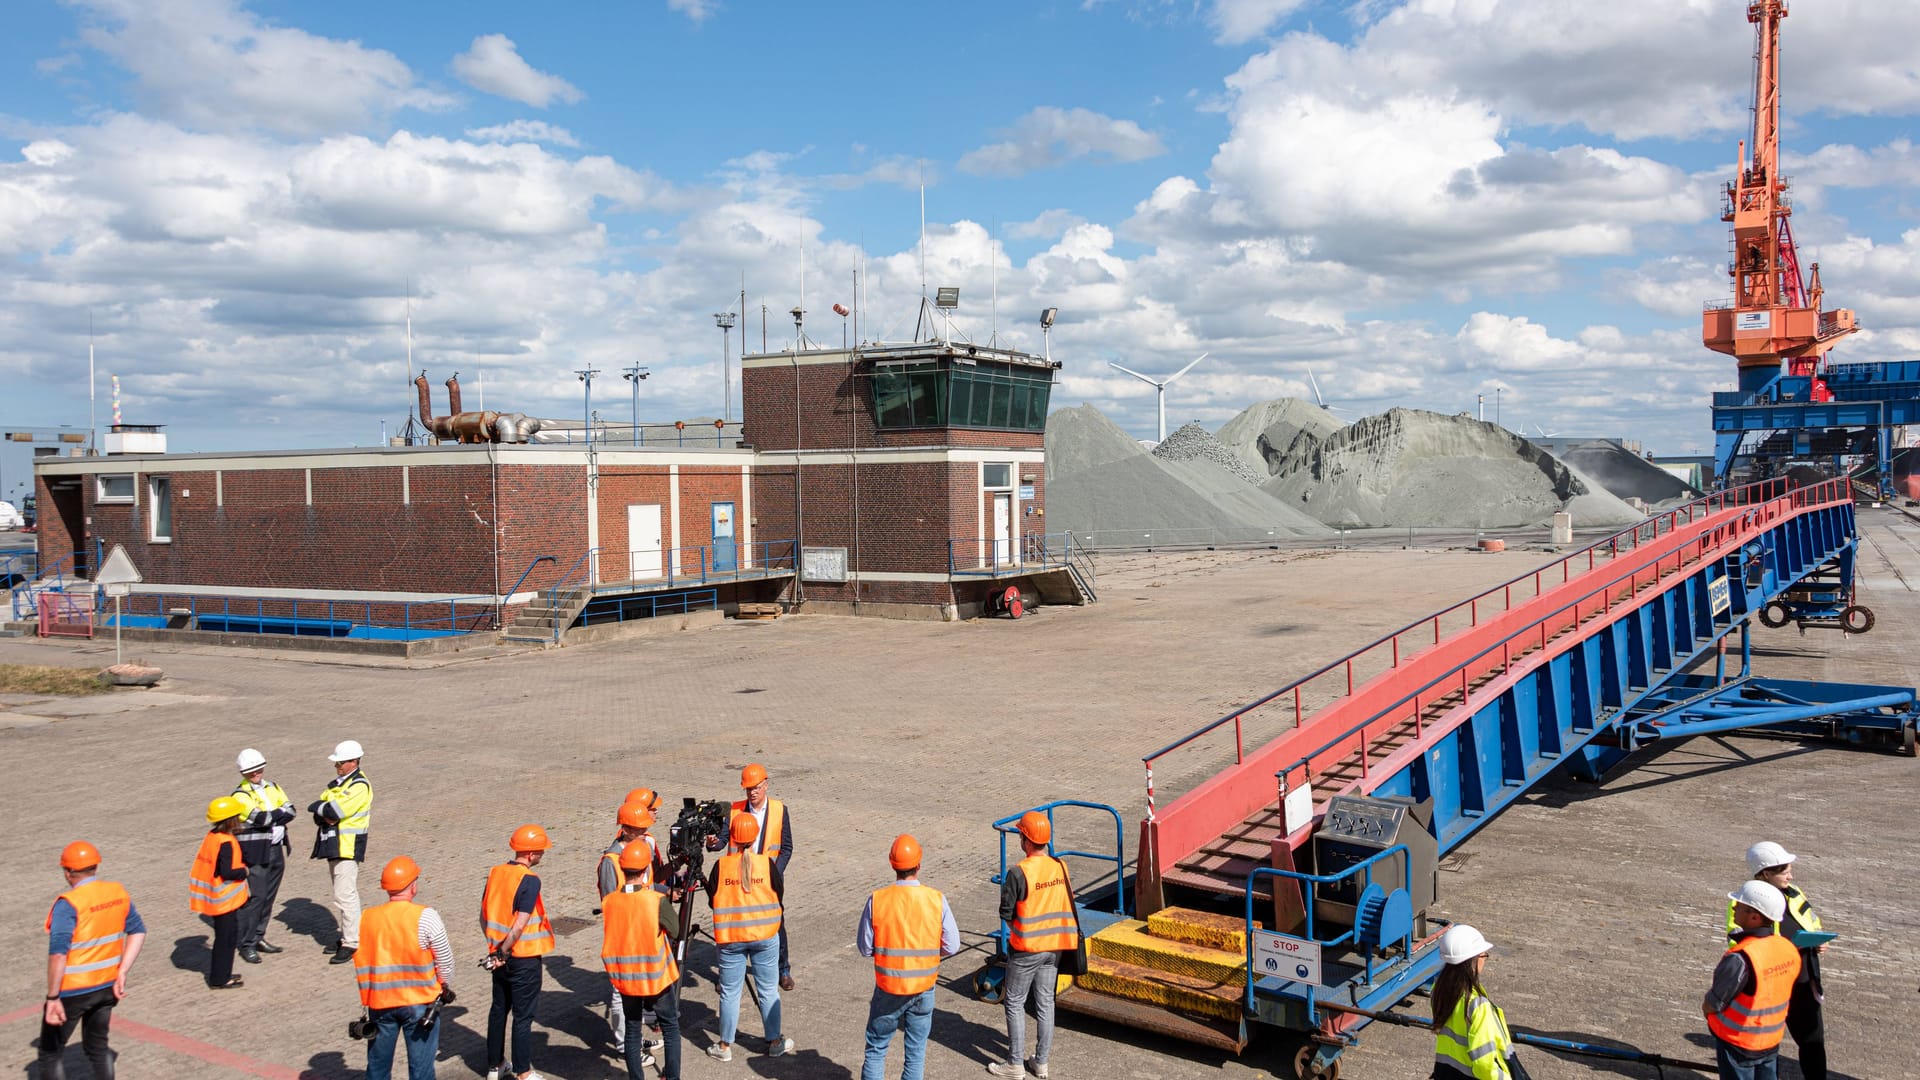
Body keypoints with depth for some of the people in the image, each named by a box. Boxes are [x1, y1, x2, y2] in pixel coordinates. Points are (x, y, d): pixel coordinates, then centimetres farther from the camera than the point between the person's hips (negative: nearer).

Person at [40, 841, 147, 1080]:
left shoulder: (68, 904, -19)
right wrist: (121, 973, 6)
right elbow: (138, 932, 4)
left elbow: (58, 954, -25)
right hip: (107, 986, 6)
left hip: (72, 991, -6)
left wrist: (53, 998, -20)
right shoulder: (119, 893, 0)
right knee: (97, 1046, 21)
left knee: (49, 1052, 12)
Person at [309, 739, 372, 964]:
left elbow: (334, 811, -24)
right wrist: (325, 816, -11)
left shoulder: (359, 786, -15)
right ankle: (348, 935, 25)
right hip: (334, 844, 10)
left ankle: (352, 943, -9)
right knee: (344, 893, 16)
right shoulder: (338, 783, 15)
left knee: (345, 895, -12)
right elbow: (320, 815, 12)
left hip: (348, 846, -10)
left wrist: (317, 807, -5)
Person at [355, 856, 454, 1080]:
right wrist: (445, 987, 10)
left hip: (379, 1003, 3)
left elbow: (359, 963, 5)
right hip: (419, 1002, -3)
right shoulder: (426, 917, -15)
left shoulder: (366, 918, -4)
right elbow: (445, 960, -8)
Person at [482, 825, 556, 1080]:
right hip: (524, 958, -7)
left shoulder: (495, 873, 1)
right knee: (523, 1016, 3)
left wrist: (496, 948, 11)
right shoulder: (530, 880, -20)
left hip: (500, 956, 7)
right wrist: (503, 952, -12)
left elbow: (483, 916, 7)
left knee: (498, 1009, 19)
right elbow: (520, 926, -24)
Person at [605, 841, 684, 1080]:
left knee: (632, 1030, 16)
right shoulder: (657, 900, -19)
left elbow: (610, 933, 4)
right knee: (671, 1029, 14)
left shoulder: (609, 901, -9)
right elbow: (675, 930, -7)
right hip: (658, 977, -3)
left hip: (626, 978, 3)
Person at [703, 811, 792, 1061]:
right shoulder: (767, 864, -9)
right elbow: (779, 895, 2)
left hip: (730, 937, 0)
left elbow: (712, 901, -1)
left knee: (730, 992, 10)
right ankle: (775, 1042, 23)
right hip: (765, 935, 0)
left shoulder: (720, 865, -10)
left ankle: (725, 1046, 20)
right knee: (768, 990, 13)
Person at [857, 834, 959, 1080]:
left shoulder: (877, 899, -14)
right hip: (923, 987, 1)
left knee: (876, 1048, 15)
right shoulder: (936, 900, -13)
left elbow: (864, 947, -6)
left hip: (888, 988, -1)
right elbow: (951, 946, -7)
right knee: (916, 1051, 15)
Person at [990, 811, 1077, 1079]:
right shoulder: (1060, 867, -3)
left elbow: (1006, 913, -15)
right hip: (1054, 946, 5)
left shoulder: (1018, 873, -21)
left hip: (1025, 949, -5)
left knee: (1015, 1004, 9)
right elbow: (1066, 904, 5)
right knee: (1045, 1003, 14)